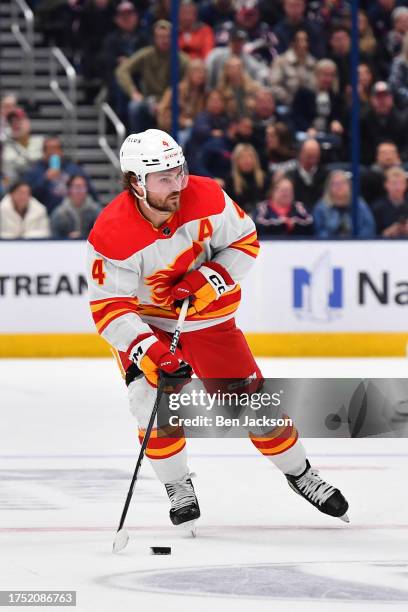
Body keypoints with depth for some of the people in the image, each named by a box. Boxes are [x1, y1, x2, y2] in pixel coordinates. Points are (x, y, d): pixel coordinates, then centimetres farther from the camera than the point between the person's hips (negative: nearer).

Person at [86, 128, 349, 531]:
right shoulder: (112, 234, -28)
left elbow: (245, 241, -6)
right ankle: (178, 489, 2)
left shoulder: (207, 199, -21)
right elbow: (109, 308, -25)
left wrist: (211, 280, -22)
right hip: (146, 324, -2)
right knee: (152, 399, -20)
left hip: (208, 317, 2)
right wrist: (148, 351, -37)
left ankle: (300, 474, 23)